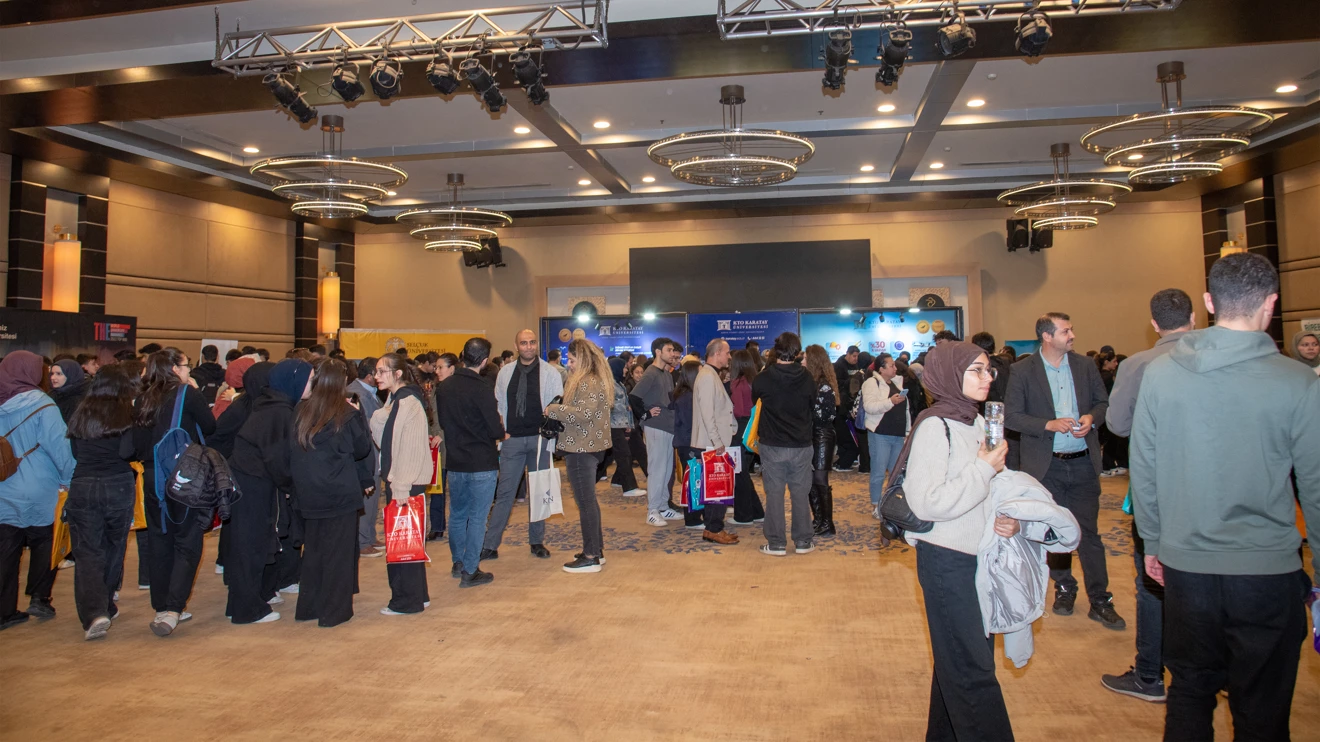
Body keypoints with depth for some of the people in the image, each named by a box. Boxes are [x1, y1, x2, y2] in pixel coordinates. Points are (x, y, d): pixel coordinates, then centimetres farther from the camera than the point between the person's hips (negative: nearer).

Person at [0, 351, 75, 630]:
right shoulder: (41, 406, -14)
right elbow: (60, 448, -15)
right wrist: (71, 479, -6)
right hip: (39, 493, -4)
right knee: (43, 544, 13)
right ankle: (39, 598, 12)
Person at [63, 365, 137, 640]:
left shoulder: (79, 416, 7)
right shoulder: (127, 415, -6)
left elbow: (73, 452, 13)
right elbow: (127, 451, -15)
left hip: (82, 486, 2)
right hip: (118, 485, -2)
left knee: (87, 552, 1)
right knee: (114, 547, 16)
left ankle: (94, 612, -16)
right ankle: (106, 606, 28)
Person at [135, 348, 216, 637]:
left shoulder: (143, 399, 7)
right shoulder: (187, 393, -9)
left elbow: (137, 441, 10)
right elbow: (210, 426, 0)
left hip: (152, 479, 6)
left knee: (160, 543, 14)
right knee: (187, 544, 0)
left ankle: (162, 608, 21)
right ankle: (172, 609, -10)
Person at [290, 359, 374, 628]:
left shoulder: (302, 411, 0)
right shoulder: (347, 413, -13)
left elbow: (292, 451, 6)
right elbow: (361, 449, -4)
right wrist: (358, 417, 5)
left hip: (308, 492, 5)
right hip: (340, 492, -5)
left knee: (313, 548, 18)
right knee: (339, 551, 5)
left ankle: (308, 606, 26)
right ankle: (334, 610, 10)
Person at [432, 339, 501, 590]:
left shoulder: (444, 387, -1)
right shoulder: (482, 389, -20)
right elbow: (495, 430, -18)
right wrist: (503, 435, 3)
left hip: (455, 462, 6)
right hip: (482, 464, -6)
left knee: (457, 514, 19)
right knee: (477, 518, 3)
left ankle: (458, 563, 31)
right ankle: (470, 571, 7)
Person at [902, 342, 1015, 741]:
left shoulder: (976, 422, 8)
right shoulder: (935, 426, -17)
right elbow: (927, 503, -24)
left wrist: (1005, 517, -2)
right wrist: (985, 468, -19)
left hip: (979, 556, 8)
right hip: (946, 560, -8)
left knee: (959, 662, 18)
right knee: (973, 669, -2)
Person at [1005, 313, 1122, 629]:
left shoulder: (1085, 365, 4)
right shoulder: (1023, 371, -5)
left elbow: (1103, 402, 12)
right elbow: (1011, 416, -8)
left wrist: (1091, 417, -9)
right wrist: (1050, 425, -18)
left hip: (1083, 461, 2)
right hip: (1046, 464, -1)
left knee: (1089, 531, 3)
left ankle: (1100, 600, 13)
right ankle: (1064, 588, 30)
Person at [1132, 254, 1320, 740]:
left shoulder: (1160, 373, -4)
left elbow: (1142, 470, 2)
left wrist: (1153, 542, 13)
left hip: (1185, 565, 2)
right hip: (1268, 571, -2)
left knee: (1189, 692, 17)